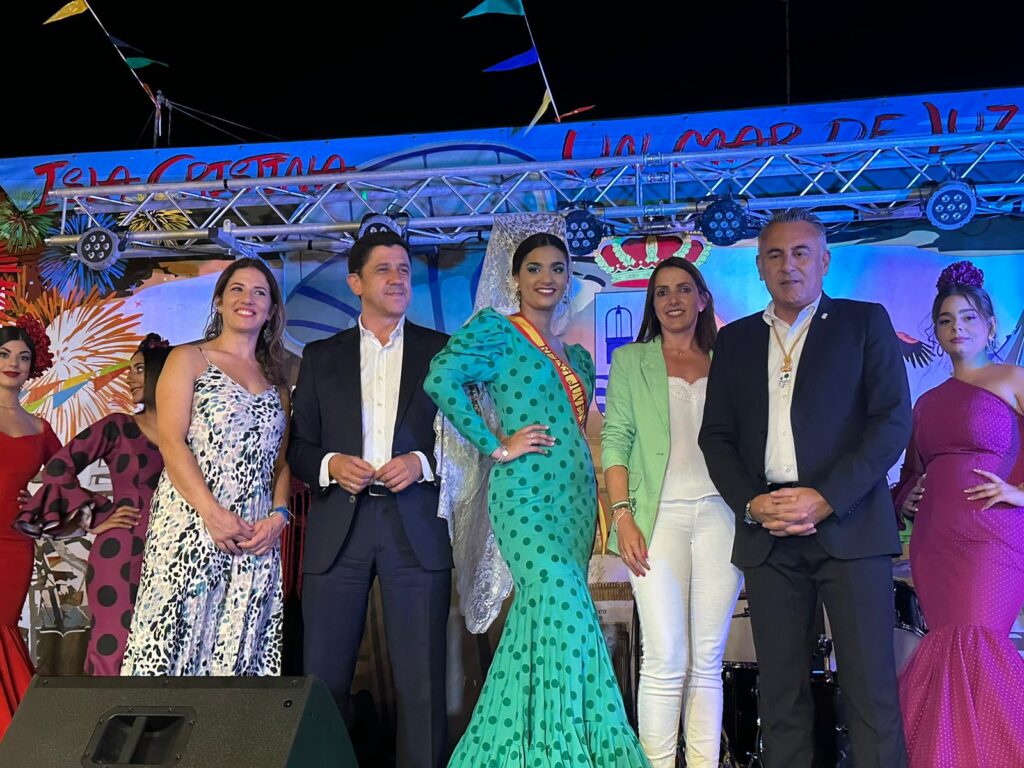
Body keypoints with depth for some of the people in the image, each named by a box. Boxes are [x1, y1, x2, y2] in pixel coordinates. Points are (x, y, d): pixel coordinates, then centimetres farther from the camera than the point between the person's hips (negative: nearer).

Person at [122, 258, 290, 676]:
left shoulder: (275, 381, 19)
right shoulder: (187, 360, 7)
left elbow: (282, 460, 15)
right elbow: (171, 442, -5)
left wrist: (278, 515, -4)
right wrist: (213, 513, -16)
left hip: (256, 537, 4)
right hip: (191, 528, -4)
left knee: (239, 652, 2)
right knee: (176, 640, -7)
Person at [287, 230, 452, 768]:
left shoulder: (441, 351, 11)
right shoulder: (321, 356, 15)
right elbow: (297, 447, 12)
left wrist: (421, 463, -9)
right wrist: (330, 464, -8)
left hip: (416, 527, -1)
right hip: (338, 527, 1)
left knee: (422, 683, 0)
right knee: (323, 681, 2)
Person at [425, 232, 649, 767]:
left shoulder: (578, 357, 21)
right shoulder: (495, 329, 0)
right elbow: (441, 379, -17)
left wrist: (601, 508, 14)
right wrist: (496, 446, -14)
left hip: (575, 497, 7)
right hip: (527, 495, -7)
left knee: (539, 622, 6)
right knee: (565, 615, -18)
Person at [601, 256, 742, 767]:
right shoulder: (631, 361, 11)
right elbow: (615, 441, 4)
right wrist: (622, 514, -8)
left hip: (719, 514, 2)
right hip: (659, 515, -2)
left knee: (708, 661, 3)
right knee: (665, 660, -8)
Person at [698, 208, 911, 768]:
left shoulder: (865, 323, 7)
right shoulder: (735, 340, 17)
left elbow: (893, 420, -2)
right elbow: (716, 435, 14)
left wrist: (826, 499, -12)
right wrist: (752, 504, -4)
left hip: (847, 525, -3)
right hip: (768, 532, 3)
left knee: (871, 688, -4)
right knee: (780, 691, 4)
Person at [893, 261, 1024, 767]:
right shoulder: (927, 402, 19)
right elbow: (910, 471, 29)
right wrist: (903, 498, 10)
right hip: (932, 541, 5)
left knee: (972, 645, -16)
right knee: (958, 651, 2)